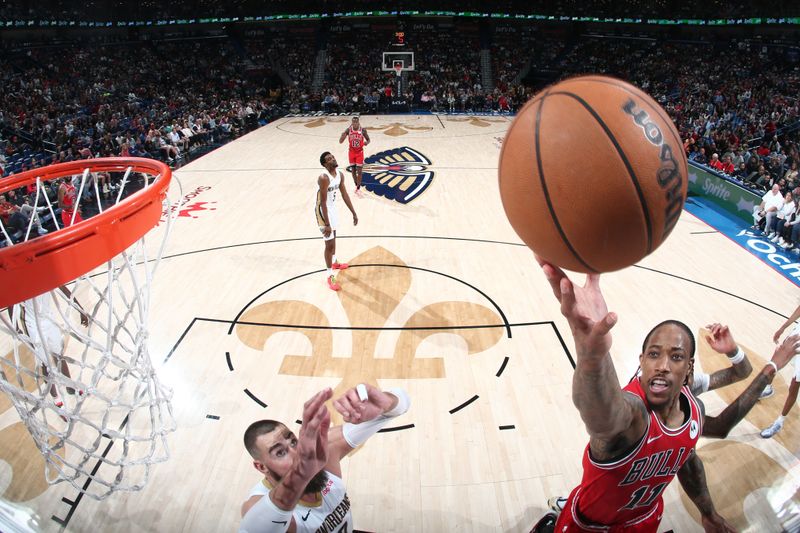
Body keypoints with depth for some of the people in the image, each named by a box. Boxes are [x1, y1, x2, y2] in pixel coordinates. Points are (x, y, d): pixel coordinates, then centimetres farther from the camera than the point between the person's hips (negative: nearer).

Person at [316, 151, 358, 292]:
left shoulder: (340, 174, -4)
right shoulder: (323, 178, -29)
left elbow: (344, 194, 5)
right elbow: (323, 202, -29)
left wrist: (354, 213, 6)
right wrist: (326, 224, -30)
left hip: (333, 207, 9)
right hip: (323, 210, -9)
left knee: (333, 237, 27)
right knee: (329, 244, -5)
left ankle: (334, 262, 50)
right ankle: (330, 276, 6)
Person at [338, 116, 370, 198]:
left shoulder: (363, 130, -13)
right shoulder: (348, 130, -10)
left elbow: (368, 139, 1)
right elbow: (340, 142, -10)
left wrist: (366, 142, -24)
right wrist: (343, 135, -33)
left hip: (359, 152, -2)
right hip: (351, 152, 2)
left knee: (359, 171, -3)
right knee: (353, 170, 10)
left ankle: (358, 189, 4)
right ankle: (356, 186, 27)